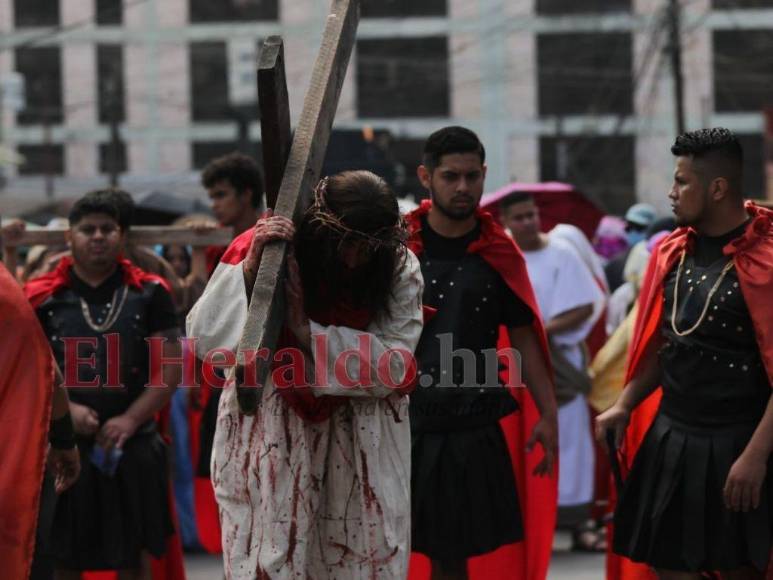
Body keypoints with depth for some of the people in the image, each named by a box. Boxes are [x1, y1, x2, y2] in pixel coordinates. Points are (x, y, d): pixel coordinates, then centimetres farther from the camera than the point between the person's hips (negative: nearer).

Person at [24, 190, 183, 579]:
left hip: (131, 445, 0)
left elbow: (170, 369, 0)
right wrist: (66, 409, -13)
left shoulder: (149, 294, 4)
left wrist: (130, 420, -13)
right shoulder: (44, 297, 4)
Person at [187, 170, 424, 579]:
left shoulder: (398, 268, -7)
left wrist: (306, 329, -22)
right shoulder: (265, 250, -10)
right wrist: (250, 268, -27)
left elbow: (394, 362, -15)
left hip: (361, 443, 1)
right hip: (270, 434, -1)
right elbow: (203, 338, -15)